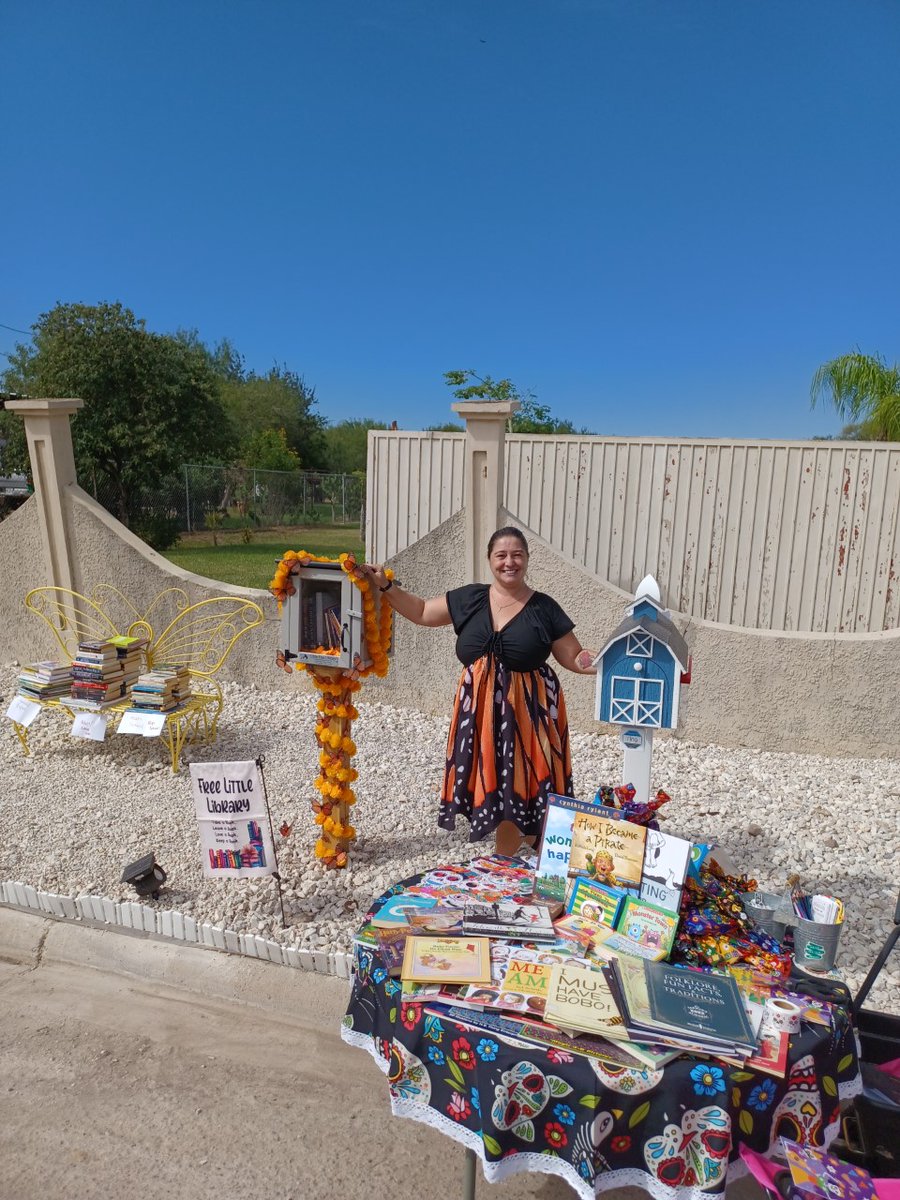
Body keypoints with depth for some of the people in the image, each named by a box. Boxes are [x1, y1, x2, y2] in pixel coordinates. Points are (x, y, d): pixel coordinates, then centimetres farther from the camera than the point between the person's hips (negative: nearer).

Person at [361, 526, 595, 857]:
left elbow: (573, 657, 1)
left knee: (523, 785, 2)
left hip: (528, 709, -2)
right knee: (493, 784, 8)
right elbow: (422, 612, 14)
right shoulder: (470, 598, 5)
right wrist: (385, 586, 7)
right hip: (482, 708, 3)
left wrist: (595, 663, -19)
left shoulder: (544, 608, -2)